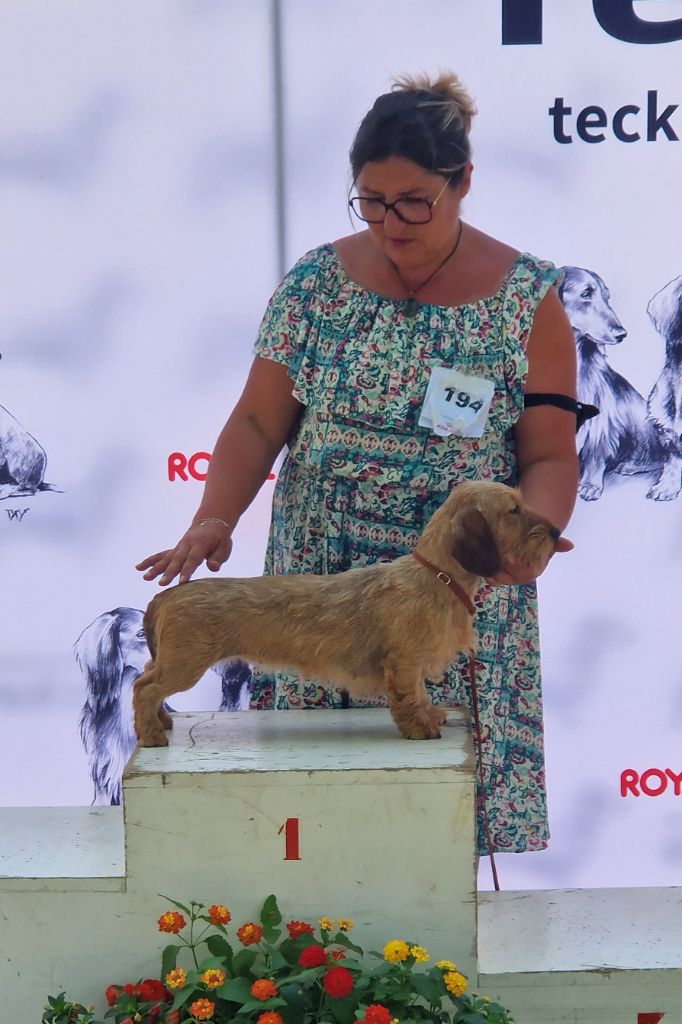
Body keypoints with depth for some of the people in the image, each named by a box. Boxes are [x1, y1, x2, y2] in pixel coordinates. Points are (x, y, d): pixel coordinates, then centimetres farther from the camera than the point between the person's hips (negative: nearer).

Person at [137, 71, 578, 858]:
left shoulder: (527, 298, -3)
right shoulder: (316, 284, 1)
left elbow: (551, 455, -3)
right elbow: (258, 423, 2)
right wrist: (215, 518, -15)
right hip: (321, 602, 2)